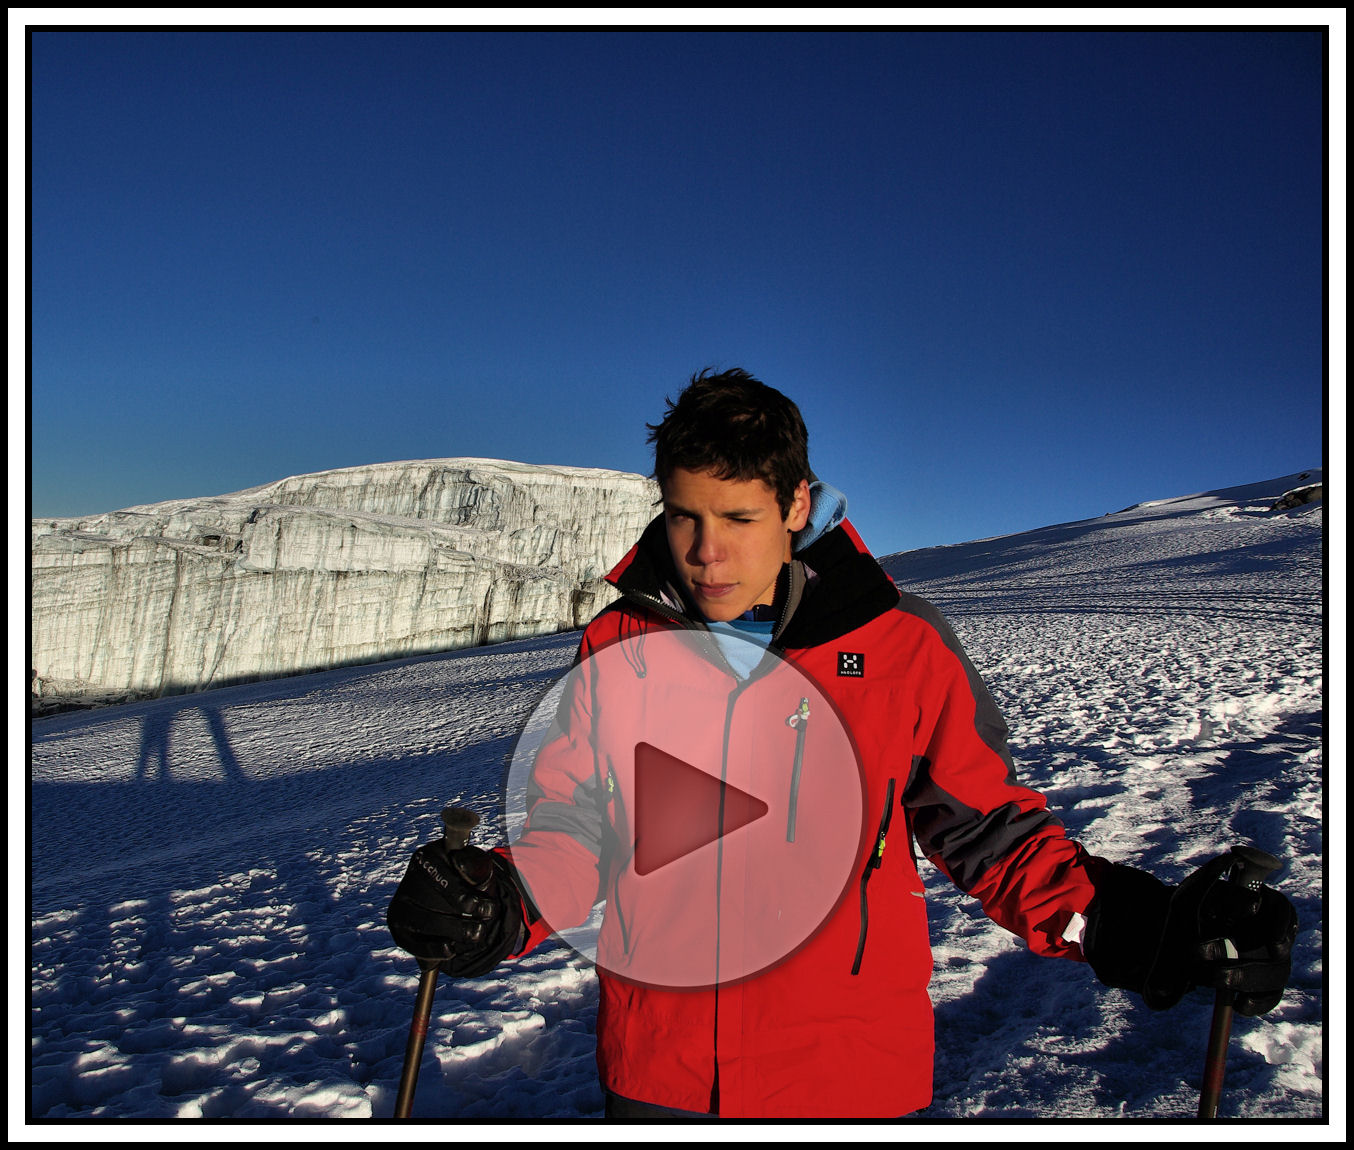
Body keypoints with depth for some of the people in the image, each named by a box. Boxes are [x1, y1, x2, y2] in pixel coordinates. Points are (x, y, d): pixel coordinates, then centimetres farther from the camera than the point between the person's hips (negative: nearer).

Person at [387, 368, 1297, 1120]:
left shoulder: (901, 647, -8)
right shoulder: (619, 647, -4)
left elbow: (985, 825, 0)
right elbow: (573, 825, 0)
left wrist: (1136, 926, -13)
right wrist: (498, 909, -20)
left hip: (854, 1072, 0)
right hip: (660, 1073, 1)